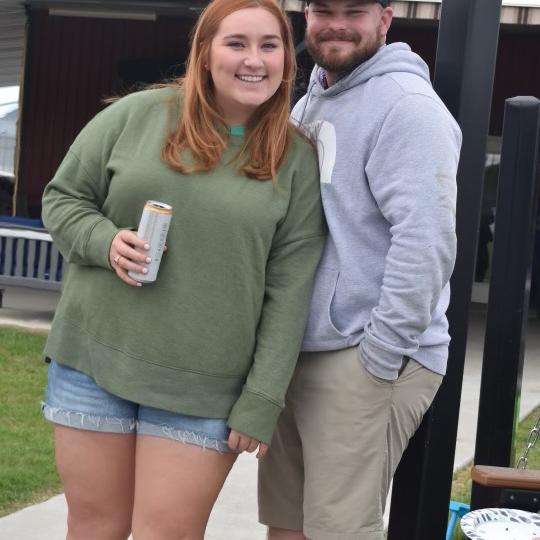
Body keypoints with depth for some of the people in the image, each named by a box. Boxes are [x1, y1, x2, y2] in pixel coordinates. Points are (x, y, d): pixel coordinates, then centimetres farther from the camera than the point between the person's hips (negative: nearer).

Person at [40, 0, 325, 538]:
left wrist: (262, 398, -7)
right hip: (94, 359, 1)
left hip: (205, 387, -1)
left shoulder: (297, 160, 0)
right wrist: (104, 241, -12)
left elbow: (289, 289, -3)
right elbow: (62, 197, 9)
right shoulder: (136, 115, 1)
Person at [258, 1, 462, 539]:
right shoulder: (307, 105, 17)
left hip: (365, 359, -9)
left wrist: (380, 354, -22)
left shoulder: (405, 106, -12)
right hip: (297, 352, 9)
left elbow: (425, 239, -22)